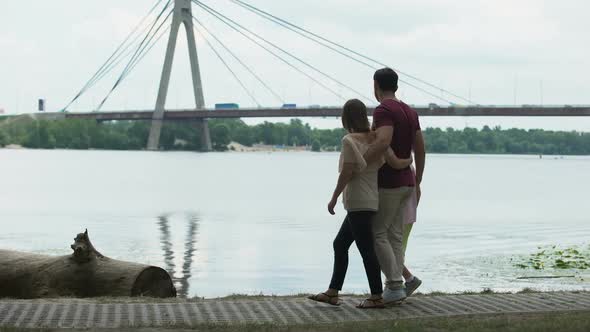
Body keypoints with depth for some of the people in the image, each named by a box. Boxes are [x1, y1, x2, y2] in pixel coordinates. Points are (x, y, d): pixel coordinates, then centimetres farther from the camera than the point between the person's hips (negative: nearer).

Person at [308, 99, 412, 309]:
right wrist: (410, 161, 18)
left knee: (366, 250, -3)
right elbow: (395, 163, -3)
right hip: (371, 202, 8)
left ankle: (377, 297, 1)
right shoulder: (376, 138, 5)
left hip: (358, 203, -8)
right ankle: (333, 292, 20)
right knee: (340, 244, 16)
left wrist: (334, 199, -6)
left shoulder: (350, 141, -13)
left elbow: (346, 174, -15)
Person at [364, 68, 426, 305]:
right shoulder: (410, 111, 13)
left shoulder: (383, 110, -15)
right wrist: (417, 182, 23)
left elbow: (383, 141, -32)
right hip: (406, 183, 9)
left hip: (387, 183, -9)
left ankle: (395, 285, -8)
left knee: (377, 234, -3)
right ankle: (394, 287, 8)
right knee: (395, 236, 9)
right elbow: (420, 149, 16)